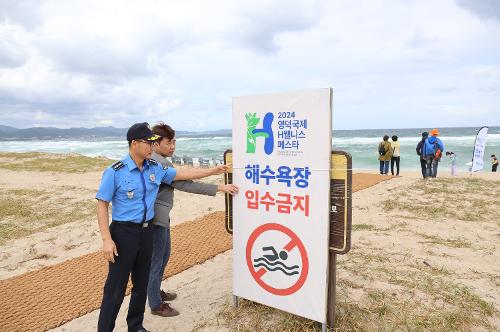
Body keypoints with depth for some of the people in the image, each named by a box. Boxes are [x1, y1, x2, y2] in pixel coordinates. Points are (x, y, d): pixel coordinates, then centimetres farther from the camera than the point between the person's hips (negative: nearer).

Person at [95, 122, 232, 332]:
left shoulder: (155, 169, 4)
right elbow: (102, 205, -11)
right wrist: (107, 239, -16)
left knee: (141, 283, 16)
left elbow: (183, 174, 14)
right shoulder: (115, 172, -13)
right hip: (124, 232, -6)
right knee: (115, 288, 1)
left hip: (146, 231, 6)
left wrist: (212, 171, 16)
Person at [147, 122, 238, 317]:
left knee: (164, 255, 23)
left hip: (160, 216, 11)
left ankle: (156, 292, 40)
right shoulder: (160, 163, -23)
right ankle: (156, 305, 17)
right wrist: (218, 188, -26)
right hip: (156, 218, -11)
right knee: (156, 261, 2)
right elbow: (185, 185, -27)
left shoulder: (152, 160, 10)